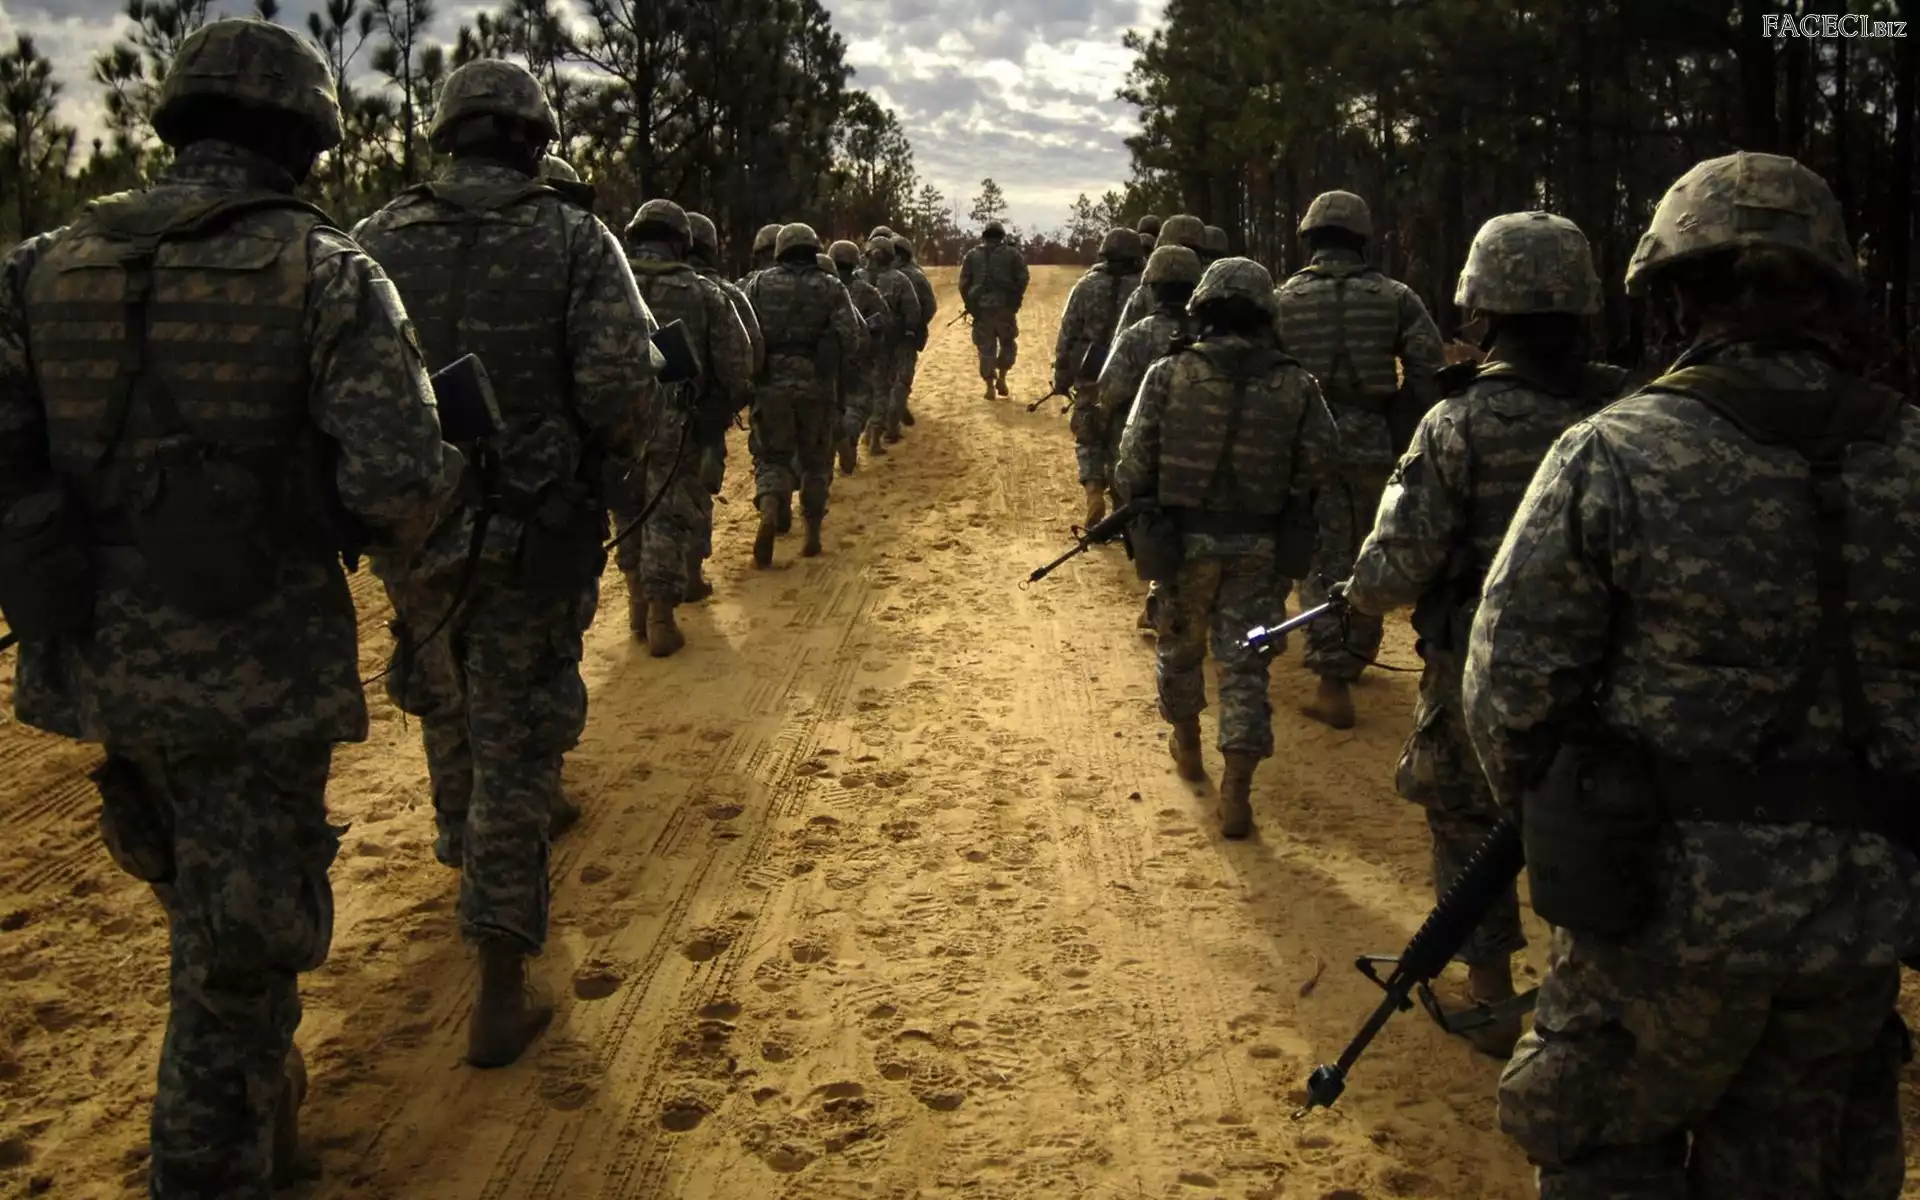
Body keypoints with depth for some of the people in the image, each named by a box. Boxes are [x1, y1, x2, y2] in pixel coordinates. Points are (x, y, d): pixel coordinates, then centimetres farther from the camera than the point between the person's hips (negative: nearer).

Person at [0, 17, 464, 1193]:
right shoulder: (327, 271, -10)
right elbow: (399, 480, -19)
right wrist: (401, 534, 2)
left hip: (103, 661, 6)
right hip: (257, 667, -5)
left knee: (213, 912, 27)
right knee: (239, 957, 10)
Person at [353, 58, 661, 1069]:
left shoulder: (376, 240, -1)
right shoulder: (576, 241, -9)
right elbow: (623, 389, -18)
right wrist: (600, 466, 3)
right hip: (533, 538, -3)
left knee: (446, 706, 26)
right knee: (516, 742, 4)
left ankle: (468, 856, 53)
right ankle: (500, 993, 5)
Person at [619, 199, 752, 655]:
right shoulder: (702, 293, 1)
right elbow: (737, 362, -2)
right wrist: (724, 409, 14)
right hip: (674, 424, -2)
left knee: (630, 510, 20)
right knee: (671, 517, 6)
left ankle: (638, 605, 22)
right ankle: (660, 620, 4)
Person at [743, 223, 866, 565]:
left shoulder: (759, 284, 4)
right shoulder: (831, 287, 3)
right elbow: (854, 337, -7)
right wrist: (844, 368, 10)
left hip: (770, 383, 0)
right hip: (816, 384, 0)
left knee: (771, 456, 9)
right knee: (814, 459, 16)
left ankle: (770, 511, -20)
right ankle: (812, 535, 20)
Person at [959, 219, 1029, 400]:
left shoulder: (971, 255, 7)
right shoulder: (1012, 254, 4)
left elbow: (964, 283, 3)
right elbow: (1022, 279, -3)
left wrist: (970, 306, 10)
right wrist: (1015, 301, 6)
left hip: (981, 308, 1)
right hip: (1005, 307, -1)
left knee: (986, 348, 6)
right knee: (1008, 343, 18)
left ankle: (990, 386, 5)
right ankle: (1001, 378, 7)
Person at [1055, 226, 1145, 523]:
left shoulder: (1086, 287, -3)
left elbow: (1066, 335, -1)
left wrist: (1061, 377, 7)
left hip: (1092, 378, 0)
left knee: (1088, 440, 12)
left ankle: (1094, 491, -10)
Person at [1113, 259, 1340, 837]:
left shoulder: (1170, 374, -10)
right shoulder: (1295, 385, -5)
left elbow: (1135, 459, -10)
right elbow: (1320, 461, -3)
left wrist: (1133, 512, 7)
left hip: (1184, 537, 0)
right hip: (1258, 548, 0)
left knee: (1181, 645, 22)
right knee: (1245, 663, 4)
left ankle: (1187, 745, 42)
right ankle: (1236, 793, -3)